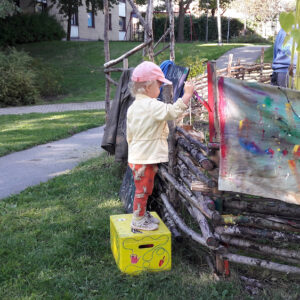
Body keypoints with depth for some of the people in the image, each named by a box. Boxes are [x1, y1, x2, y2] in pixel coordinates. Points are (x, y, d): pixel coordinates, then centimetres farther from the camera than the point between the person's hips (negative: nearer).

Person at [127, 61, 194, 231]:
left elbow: (130, 135, 15)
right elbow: (174, 111, -28)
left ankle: (143, 214, 36)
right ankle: (138, 220, 17)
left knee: (145, 188, 22)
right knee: (143, 189, 4)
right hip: (145, 159, -9)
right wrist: (187, 94, -19)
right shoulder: (152, 106, -20)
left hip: (137, 157, 9)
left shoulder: (133, 107, 9)